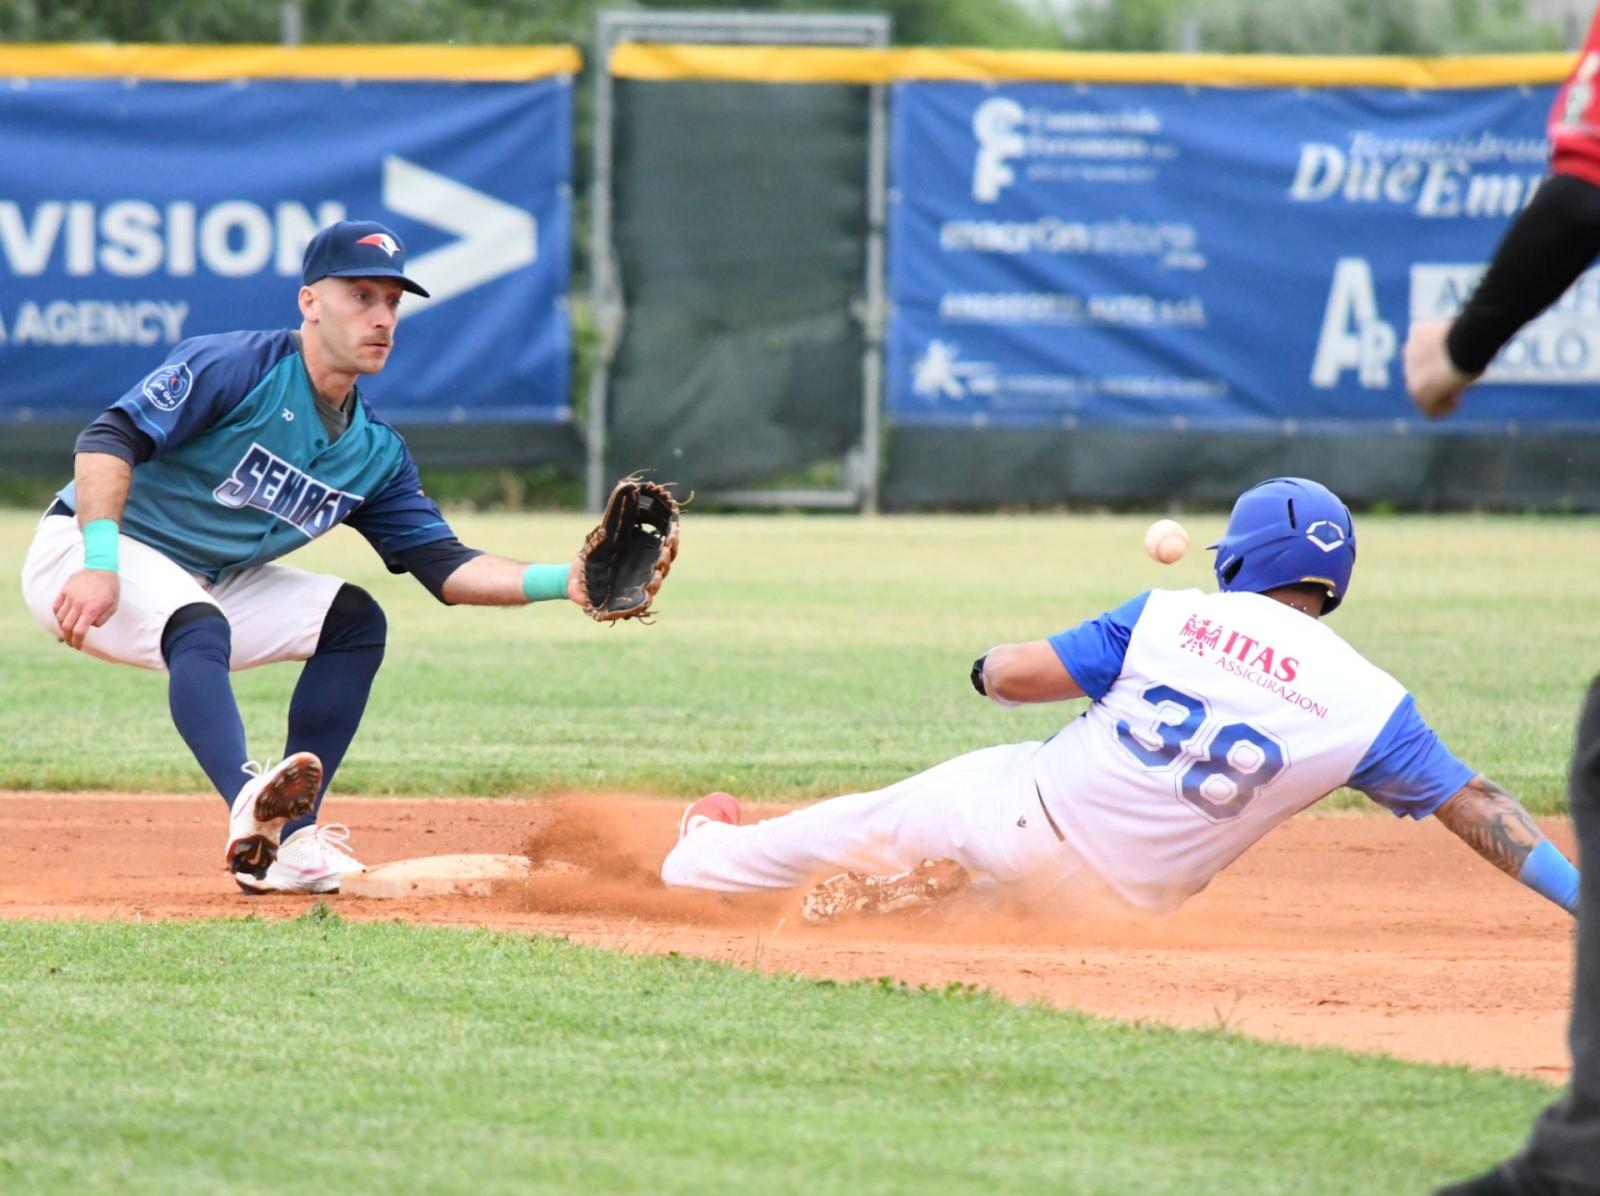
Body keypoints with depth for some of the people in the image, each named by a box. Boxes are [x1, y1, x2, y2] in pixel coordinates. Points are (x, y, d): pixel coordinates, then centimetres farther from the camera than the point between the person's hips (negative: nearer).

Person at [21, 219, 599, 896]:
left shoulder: (376, 452, 5)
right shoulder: (234, 368, -19)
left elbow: (445, 566, 1)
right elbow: (110, 438, -27)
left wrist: (561, 583, -14)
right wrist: (100, 565, -39)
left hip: (209, 583, 8)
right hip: (84, 555, -8)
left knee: (355, 621, -2)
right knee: (202, 628, -35)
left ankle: (284, 846, -11)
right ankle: (250, 808, -59)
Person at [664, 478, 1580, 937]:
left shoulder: (1172, 617, -5)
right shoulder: (1366, 707, -8)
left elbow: (1012, 674, -4)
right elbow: (1475, 807, -12)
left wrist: (991, 667, 20)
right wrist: (1577, 893, -13)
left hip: (1018, 806, 1)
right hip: (1114, 899, -1)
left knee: (866, 823, 29)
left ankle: (707, 861, 50)